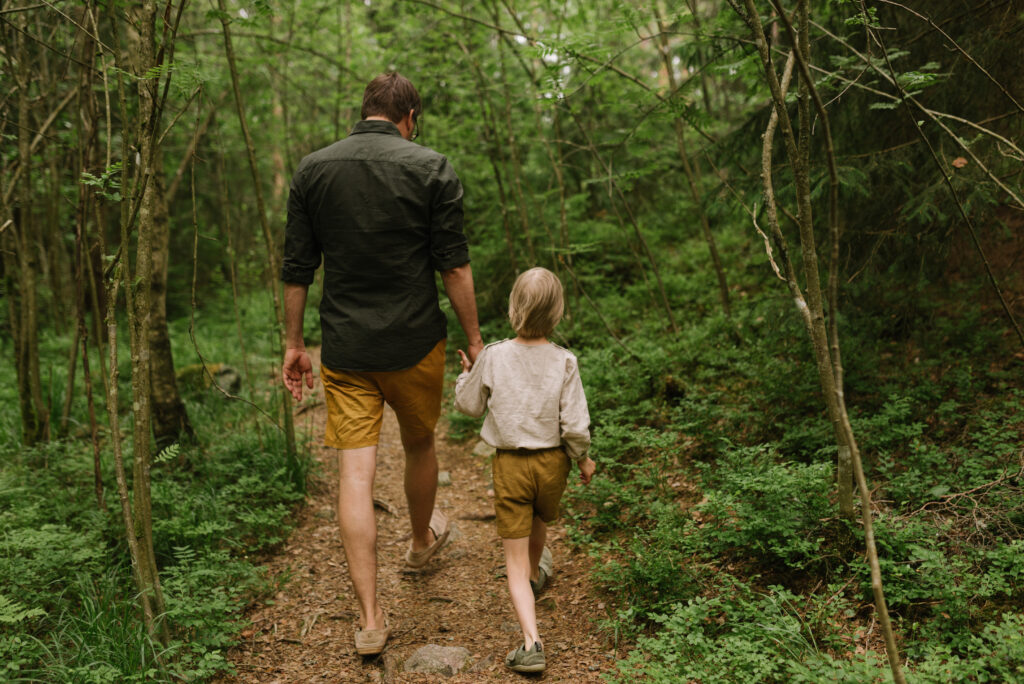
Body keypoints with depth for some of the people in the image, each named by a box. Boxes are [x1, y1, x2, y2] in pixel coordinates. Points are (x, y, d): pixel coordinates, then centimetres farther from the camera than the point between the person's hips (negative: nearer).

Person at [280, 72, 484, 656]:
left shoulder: (313, 169, 3)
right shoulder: (433, 169, -5)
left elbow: (297, 269, 5)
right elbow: (455, 265, -7)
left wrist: (294, 343, 13)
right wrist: (474, 339, 2)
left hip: (344, 349, 1)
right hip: (415, 343, -1)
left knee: (355, 471, 1)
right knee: (420, 443, 22)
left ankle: (371, 619, 3)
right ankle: (423, 541, 48)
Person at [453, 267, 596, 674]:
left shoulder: (493, 356, -12)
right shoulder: (564, 362, -13)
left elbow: (469, 405, 1)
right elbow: (575, 425, -12)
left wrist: (466, 373, 19)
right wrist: (583, 458, 6)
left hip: (510, 464, -2)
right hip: (552, 461, 2)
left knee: (515, 560, 4)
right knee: (539, 524, 32)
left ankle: (531, 643, -8)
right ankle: (536, 573, 61)